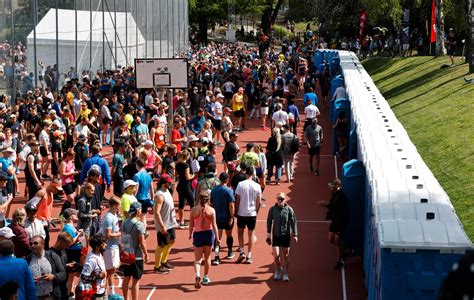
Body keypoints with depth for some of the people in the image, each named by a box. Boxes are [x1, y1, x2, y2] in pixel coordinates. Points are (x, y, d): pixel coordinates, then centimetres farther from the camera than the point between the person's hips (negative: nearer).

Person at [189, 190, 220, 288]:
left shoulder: (193, 210, -7)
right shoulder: (211, 210, -9)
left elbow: (191, 224, 0)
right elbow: (214, 225, -10)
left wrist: (190, 234, 16)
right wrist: (217, 238, -4)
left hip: (197, 234, -1)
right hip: (209, 233, 1)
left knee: (197, 258, 3)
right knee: (207, 257, 17)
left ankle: (197, 275, -22)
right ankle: (206, 278, 26)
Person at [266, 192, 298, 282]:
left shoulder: (289, 209, -5)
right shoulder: (272, 209, -2)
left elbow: (293, 222, 0)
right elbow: (269, 222, 6)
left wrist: (295, 235, -2)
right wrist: (268, 235, 6)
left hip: (286, 235, -1)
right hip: (276, 235, 1)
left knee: (285, 256, 4)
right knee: (276, 255, -6)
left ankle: (285, 274, 18)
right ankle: (278, 270, 21)